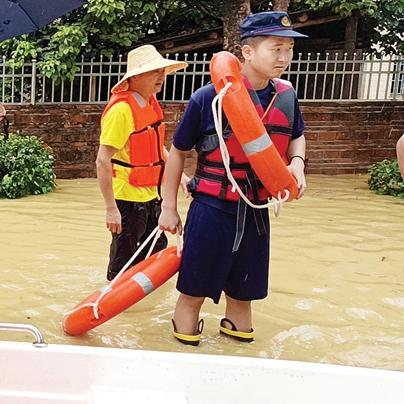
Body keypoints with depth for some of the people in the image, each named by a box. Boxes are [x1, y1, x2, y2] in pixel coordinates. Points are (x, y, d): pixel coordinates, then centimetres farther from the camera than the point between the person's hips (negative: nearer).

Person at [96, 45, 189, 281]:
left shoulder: (150, 103, 6)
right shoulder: (121, 109, -22)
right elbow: (103, 161, -24)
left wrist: (180, 175, 12)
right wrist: (111, 208, -25)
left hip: (150, 196, 9)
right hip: (128, 199, -9)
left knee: (157, 249, 21)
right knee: (124, 262, 5)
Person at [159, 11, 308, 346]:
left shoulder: (286, 95, 1)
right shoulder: (210, 97, -14)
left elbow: (296, 136, 22)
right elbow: (178, 152, -3)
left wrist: (297, 162, -1)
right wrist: (169, 207, 0)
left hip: (256, 213, 5)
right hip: (212, 209, -4)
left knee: (243, 293, 18)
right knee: (194, 292, 7)